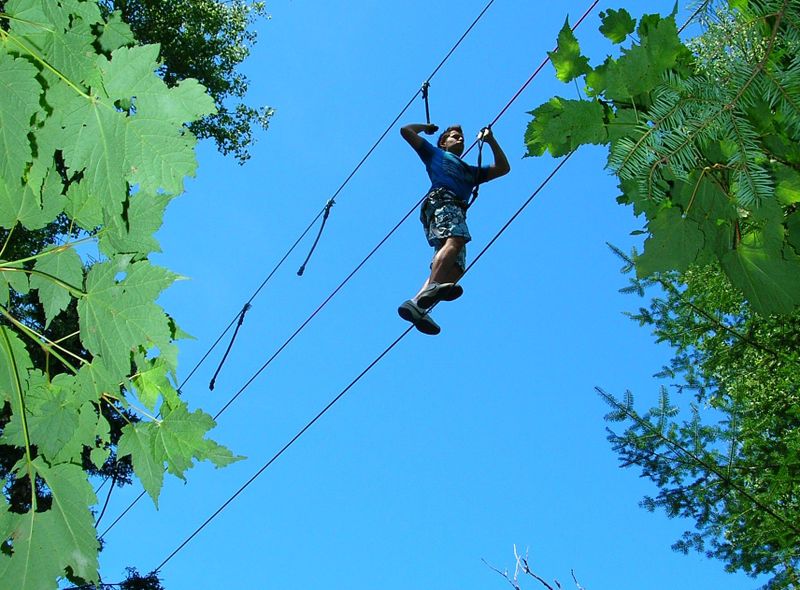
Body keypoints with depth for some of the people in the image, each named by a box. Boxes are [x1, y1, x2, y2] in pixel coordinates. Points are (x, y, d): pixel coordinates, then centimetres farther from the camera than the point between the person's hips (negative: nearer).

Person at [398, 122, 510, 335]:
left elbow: (503, 168, 40)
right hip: (441, 200, -5)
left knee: (456, 267, -21)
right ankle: (431, 287, -61)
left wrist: (491, 140, 39)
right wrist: (426, 127, 44)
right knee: (455, 240, -37)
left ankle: (417, 303, -38)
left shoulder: (470, 171, 45)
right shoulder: (435, 153, 31)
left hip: (457, 210, 5)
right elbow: (406, 131, 30)